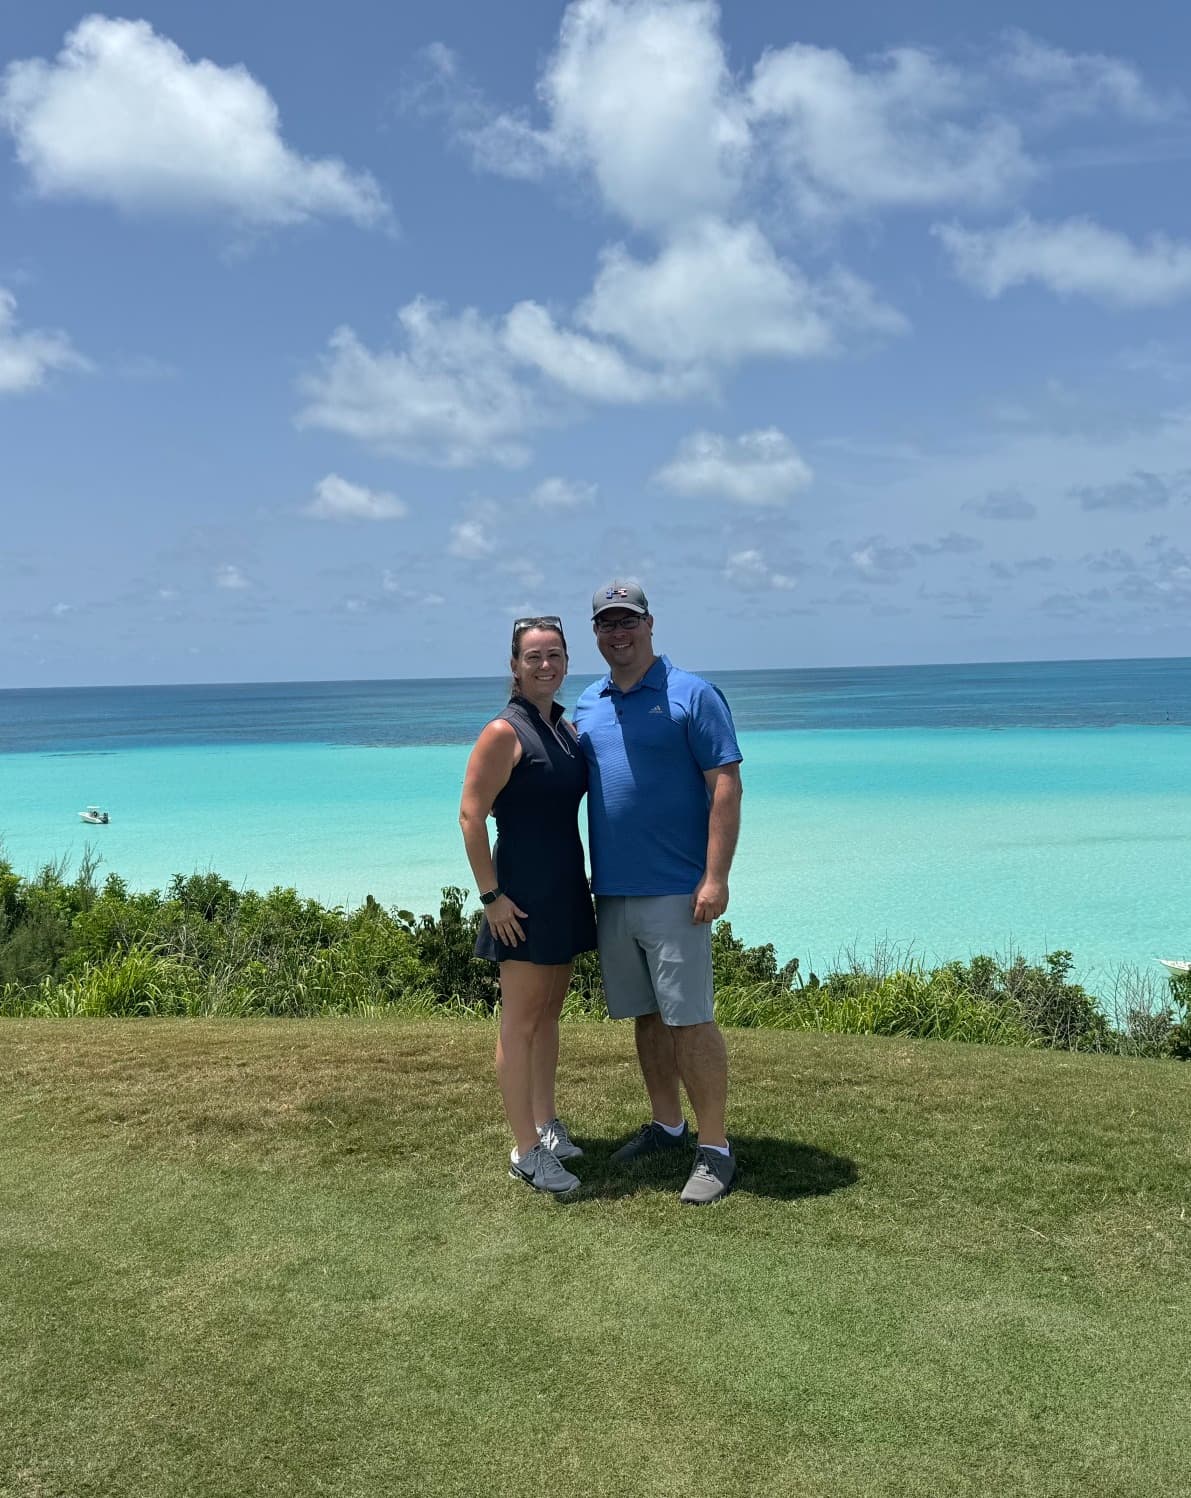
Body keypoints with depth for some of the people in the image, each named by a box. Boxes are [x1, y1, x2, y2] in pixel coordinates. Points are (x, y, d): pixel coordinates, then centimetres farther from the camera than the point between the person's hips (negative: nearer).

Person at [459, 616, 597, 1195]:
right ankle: (526, 1151, 7)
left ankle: (546, 1126, 30)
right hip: (524, 894, -8)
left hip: (567, 889, 8)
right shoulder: (504, 733, -13)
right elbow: (471, 816, -16)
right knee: (520, 1022, -1)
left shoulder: (566, 728, 11)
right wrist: (490, 895, -18)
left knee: (548, 1012, 17)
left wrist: (588, 878, 17)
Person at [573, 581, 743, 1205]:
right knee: (646, 1016, 16)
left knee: (689, 1020, -4)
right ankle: (666, 1125, 30)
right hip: (610, 892, 6)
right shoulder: (587, 706, 13)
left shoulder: (691, 695, -6)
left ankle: (714, 1148, 7)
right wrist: (583, 873, 14)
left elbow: (726, 787, -11)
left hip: (674, 892, -6)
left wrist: (716, 878, -18)